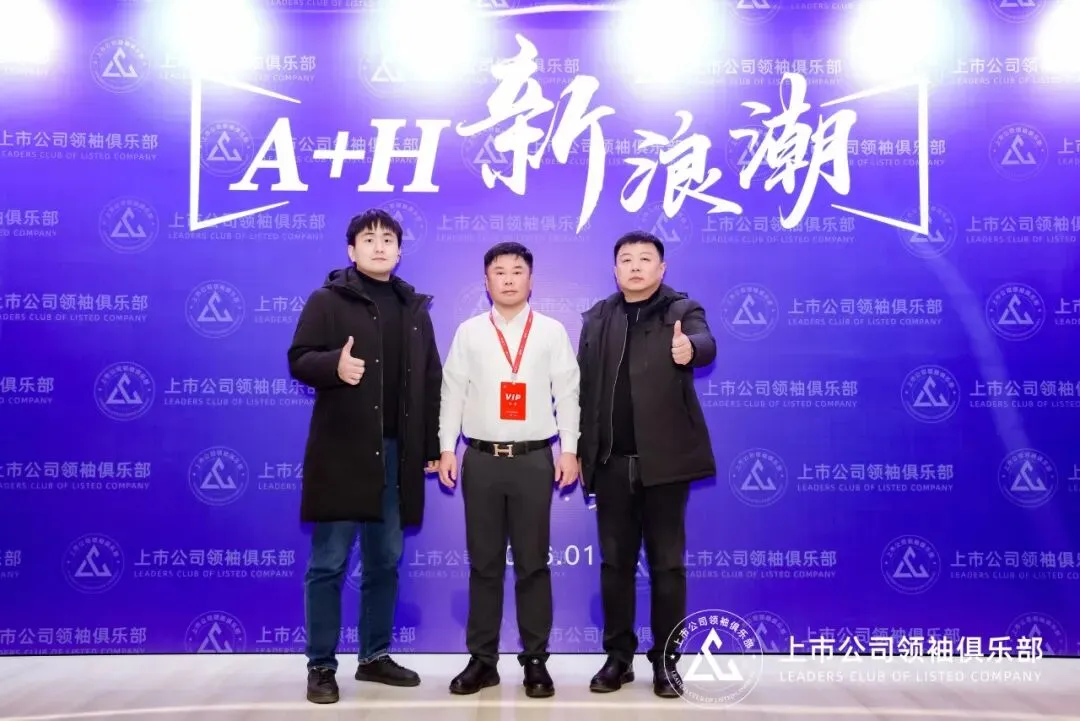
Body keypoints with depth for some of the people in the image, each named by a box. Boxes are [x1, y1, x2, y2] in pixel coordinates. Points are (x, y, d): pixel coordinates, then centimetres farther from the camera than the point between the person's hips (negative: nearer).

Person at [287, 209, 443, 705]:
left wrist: (433, 446, 9)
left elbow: (431, 380, 13)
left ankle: (375, 657, 26)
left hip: (397, 451, 5)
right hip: (342, 450, -4)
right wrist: (334, 365, -27)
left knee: (385, 561, 12)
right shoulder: (327, 300, 1)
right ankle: (321, 666, 13)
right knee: (329, 562, 1)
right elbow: (298, 360, -5)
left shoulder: (414, 307, 14)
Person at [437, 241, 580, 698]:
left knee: (533, 563, 6)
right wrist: (446, 448, -1)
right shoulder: (469, 332, 7)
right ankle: (482, 659, 19)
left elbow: (568, 392, 2)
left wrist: (569, 450, -4)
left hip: (534, 458, -1)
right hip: (481, 458, 1)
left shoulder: (552, 331, 4)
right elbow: (453, 391, 5)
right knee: (484, 563, 8)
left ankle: (535, 660, 17)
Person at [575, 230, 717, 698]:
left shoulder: (682, 310, 1)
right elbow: (582, 385, 9)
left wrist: (690, 348, -45)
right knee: (615, 561, 10)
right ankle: (618, 656, 23)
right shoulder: (597, 318, 9)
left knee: (667, 562, 6)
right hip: (611, 461, 3)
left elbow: (705, 343, -21)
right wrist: (579, 449, 5)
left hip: (665, 459, -2)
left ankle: (666, 660, 19)